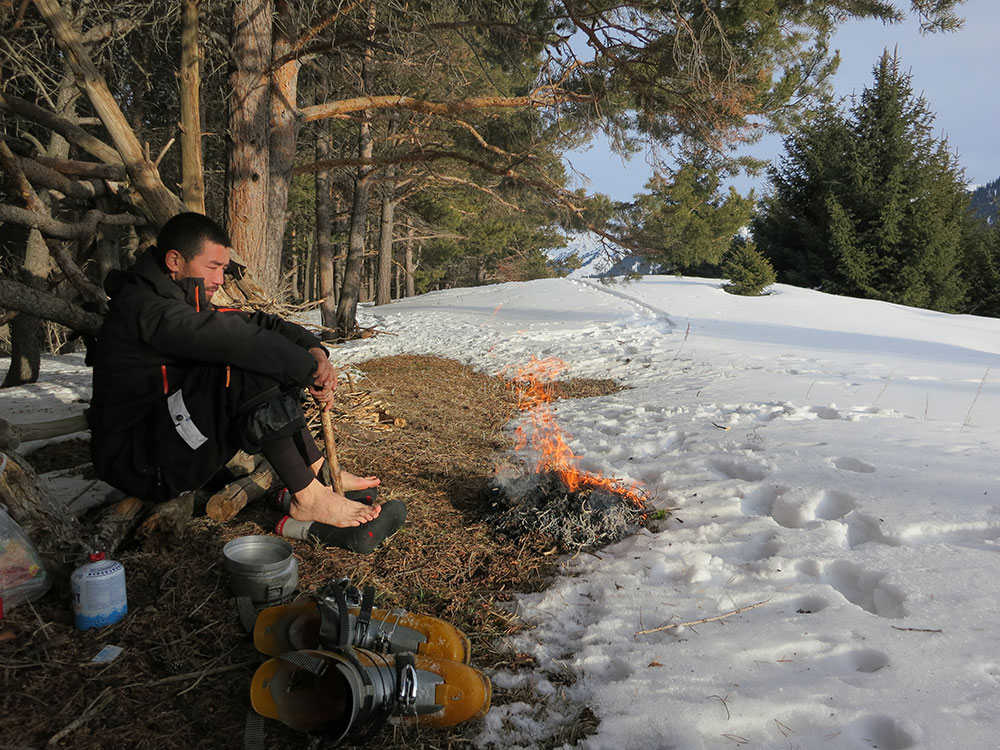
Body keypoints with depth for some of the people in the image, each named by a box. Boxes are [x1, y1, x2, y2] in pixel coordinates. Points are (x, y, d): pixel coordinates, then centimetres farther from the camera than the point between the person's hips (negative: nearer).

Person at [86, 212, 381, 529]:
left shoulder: (183, 303, 12)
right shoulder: (142, 306, -19)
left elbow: (254, 323, 5)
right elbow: (232, 338, -31)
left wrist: (314, 349, -13)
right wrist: (308, 368, -24)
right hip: (139, 464, -10)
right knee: (248, 371, -29)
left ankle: (320, 471, -2)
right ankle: (307, 497, -25)